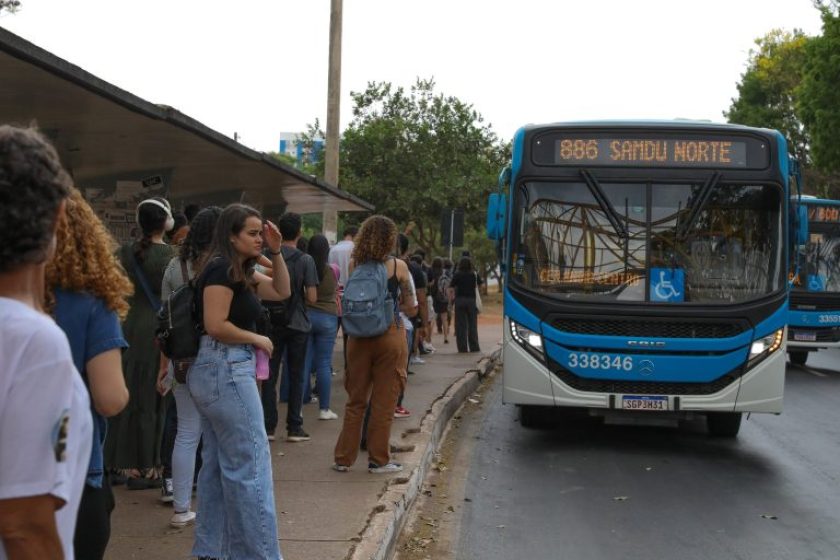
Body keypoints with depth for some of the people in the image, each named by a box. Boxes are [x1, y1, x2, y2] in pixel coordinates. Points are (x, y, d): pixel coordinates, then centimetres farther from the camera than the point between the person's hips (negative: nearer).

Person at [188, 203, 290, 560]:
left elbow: (282, 291, 18)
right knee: (250, 465, -6)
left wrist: (276, 252, 7)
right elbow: (216, 325, -22)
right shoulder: (222, 268, -15)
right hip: (226, 370, -10)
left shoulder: (242, 271, 13)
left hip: (220, 371, 10)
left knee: (218, 464, 13)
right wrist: (258, 339, -11)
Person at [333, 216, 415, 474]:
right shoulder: (398, 266, -6)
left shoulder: (354, 265, -1)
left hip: (359, 335, 3)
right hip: (390, 335, -3)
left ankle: (344, 458, 16)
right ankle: (378, 459, 11)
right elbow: (409, 307, 1)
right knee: (384, 402, 6)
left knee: (355, 400, 13)